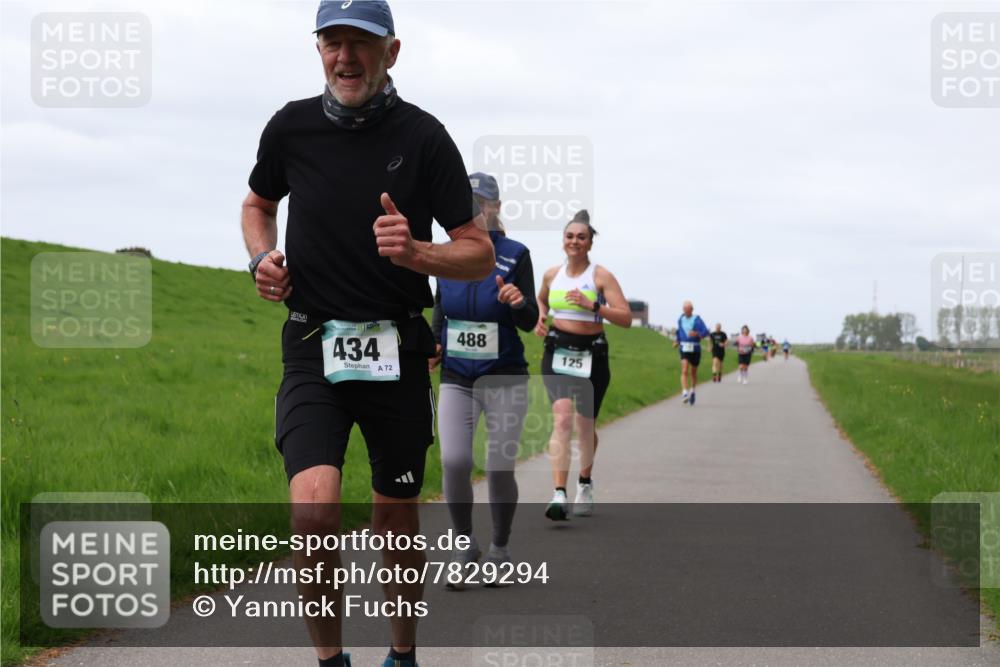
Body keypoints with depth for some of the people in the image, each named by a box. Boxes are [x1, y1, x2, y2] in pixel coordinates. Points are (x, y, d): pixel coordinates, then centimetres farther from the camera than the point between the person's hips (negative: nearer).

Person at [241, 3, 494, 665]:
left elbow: (481, 255, -4)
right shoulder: (291, 127, 0)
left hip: (397, 354, 0)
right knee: (314, 510, -20)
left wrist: (416, 253, -23)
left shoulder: (423, 136, -6)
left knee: (397, 522, 12)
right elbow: (259, 204, 21)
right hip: (313, 347, 0)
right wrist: (263, 259, 0)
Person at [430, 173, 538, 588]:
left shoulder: (515, 255, -5)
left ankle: (500, 550, 20)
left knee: (499, 469, -2)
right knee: (454, 461, -14)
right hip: (456, 379, 2)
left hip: (505, 378, -2)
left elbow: (530, 322, -8)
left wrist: (519, 303, -30)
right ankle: (464, 545, 5)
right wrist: (433, 345, 3)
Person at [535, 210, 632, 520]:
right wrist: (540, 318, 8)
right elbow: (541, 300, 30)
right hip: (557, 353, 1)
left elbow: (626, 318, -12)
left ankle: (585, 485, 37)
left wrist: (592, 305, -24)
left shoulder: (602, 276, -5)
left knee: (585, 426, 10)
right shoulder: (552, 274, 7)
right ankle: (559, 494, -26)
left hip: (592, 356, -1)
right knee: (562, 418, -18)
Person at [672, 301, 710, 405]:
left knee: (693, 372, 13)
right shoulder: (680, 319, 7)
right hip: (684, 348, 1)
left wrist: (697, 334, -31)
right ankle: (685, 393, -27)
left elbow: (705, 331, -14)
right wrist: (676, 340, 11)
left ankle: (692, 391, 35)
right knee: (684, 371, -17)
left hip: (695, 349, -1)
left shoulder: (697, 319, -6)